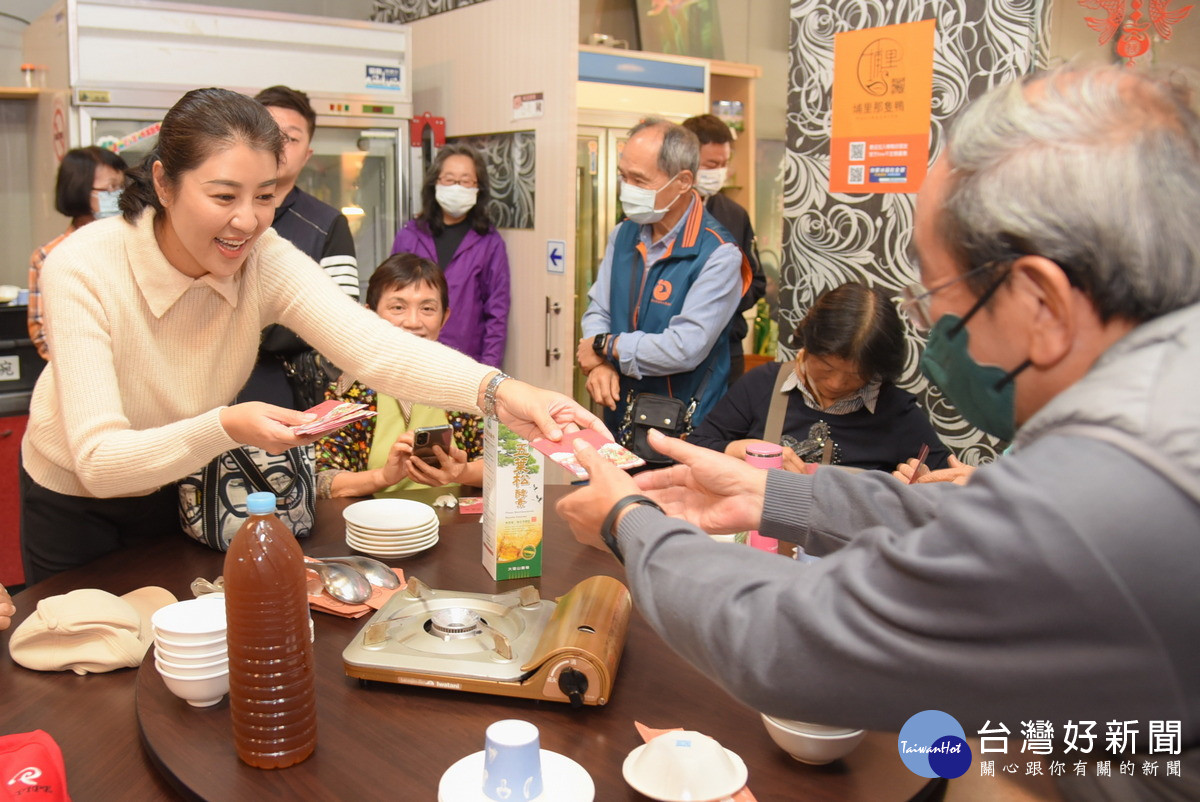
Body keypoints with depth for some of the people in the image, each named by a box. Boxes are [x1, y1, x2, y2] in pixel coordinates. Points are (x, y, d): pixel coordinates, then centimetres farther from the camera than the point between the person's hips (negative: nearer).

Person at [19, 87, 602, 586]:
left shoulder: (268, 262, -23)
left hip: (182, 491, 2)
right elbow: (98, 461, -34)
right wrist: (225, 428, -51)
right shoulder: (84, 268, -30)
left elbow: (372, 346, -39)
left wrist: (497, 391, -56)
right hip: (76, 504, -2)